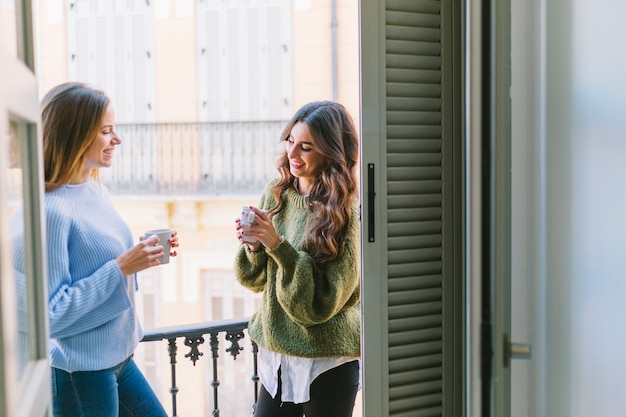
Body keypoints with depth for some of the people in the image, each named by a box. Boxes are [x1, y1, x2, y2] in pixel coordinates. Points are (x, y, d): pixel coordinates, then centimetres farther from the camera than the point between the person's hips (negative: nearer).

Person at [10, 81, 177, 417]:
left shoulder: (96, 189, 2)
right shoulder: (50, 209, -22)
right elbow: (50, 315, -23)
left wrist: (143, 254, -3)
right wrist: (121, 267, -23)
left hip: (119, 359, 8)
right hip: (80, 373, -8)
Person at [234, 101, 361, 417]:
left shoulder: (347, 212, -15)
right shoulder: (275, 195, 1)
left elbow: (321, 304, -17)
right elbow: (255, 281, 8)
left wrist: (278, 246, -24)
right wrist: (254, 246, -12)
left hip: (328, 363, -5)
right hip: (275, 352, 5)